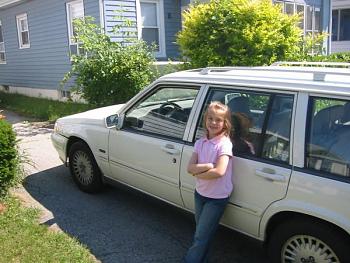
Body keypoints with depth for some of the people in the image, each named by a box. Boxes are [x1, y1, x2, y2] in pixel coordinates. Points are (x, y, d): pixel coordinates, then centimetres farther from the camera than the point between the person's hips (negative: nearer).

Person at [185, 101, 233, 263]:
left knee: (201, 237, 1)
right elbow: (190, 168, -7)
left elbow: (219, 172, -27)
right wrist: (207, 166, -23)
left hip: (217, 197, -6)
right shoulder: (200, 142, 0)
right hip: (200, 193, 6)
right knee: (200, 233, 21)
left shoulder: (224, 144, -17)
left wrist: (198, 173, -14)